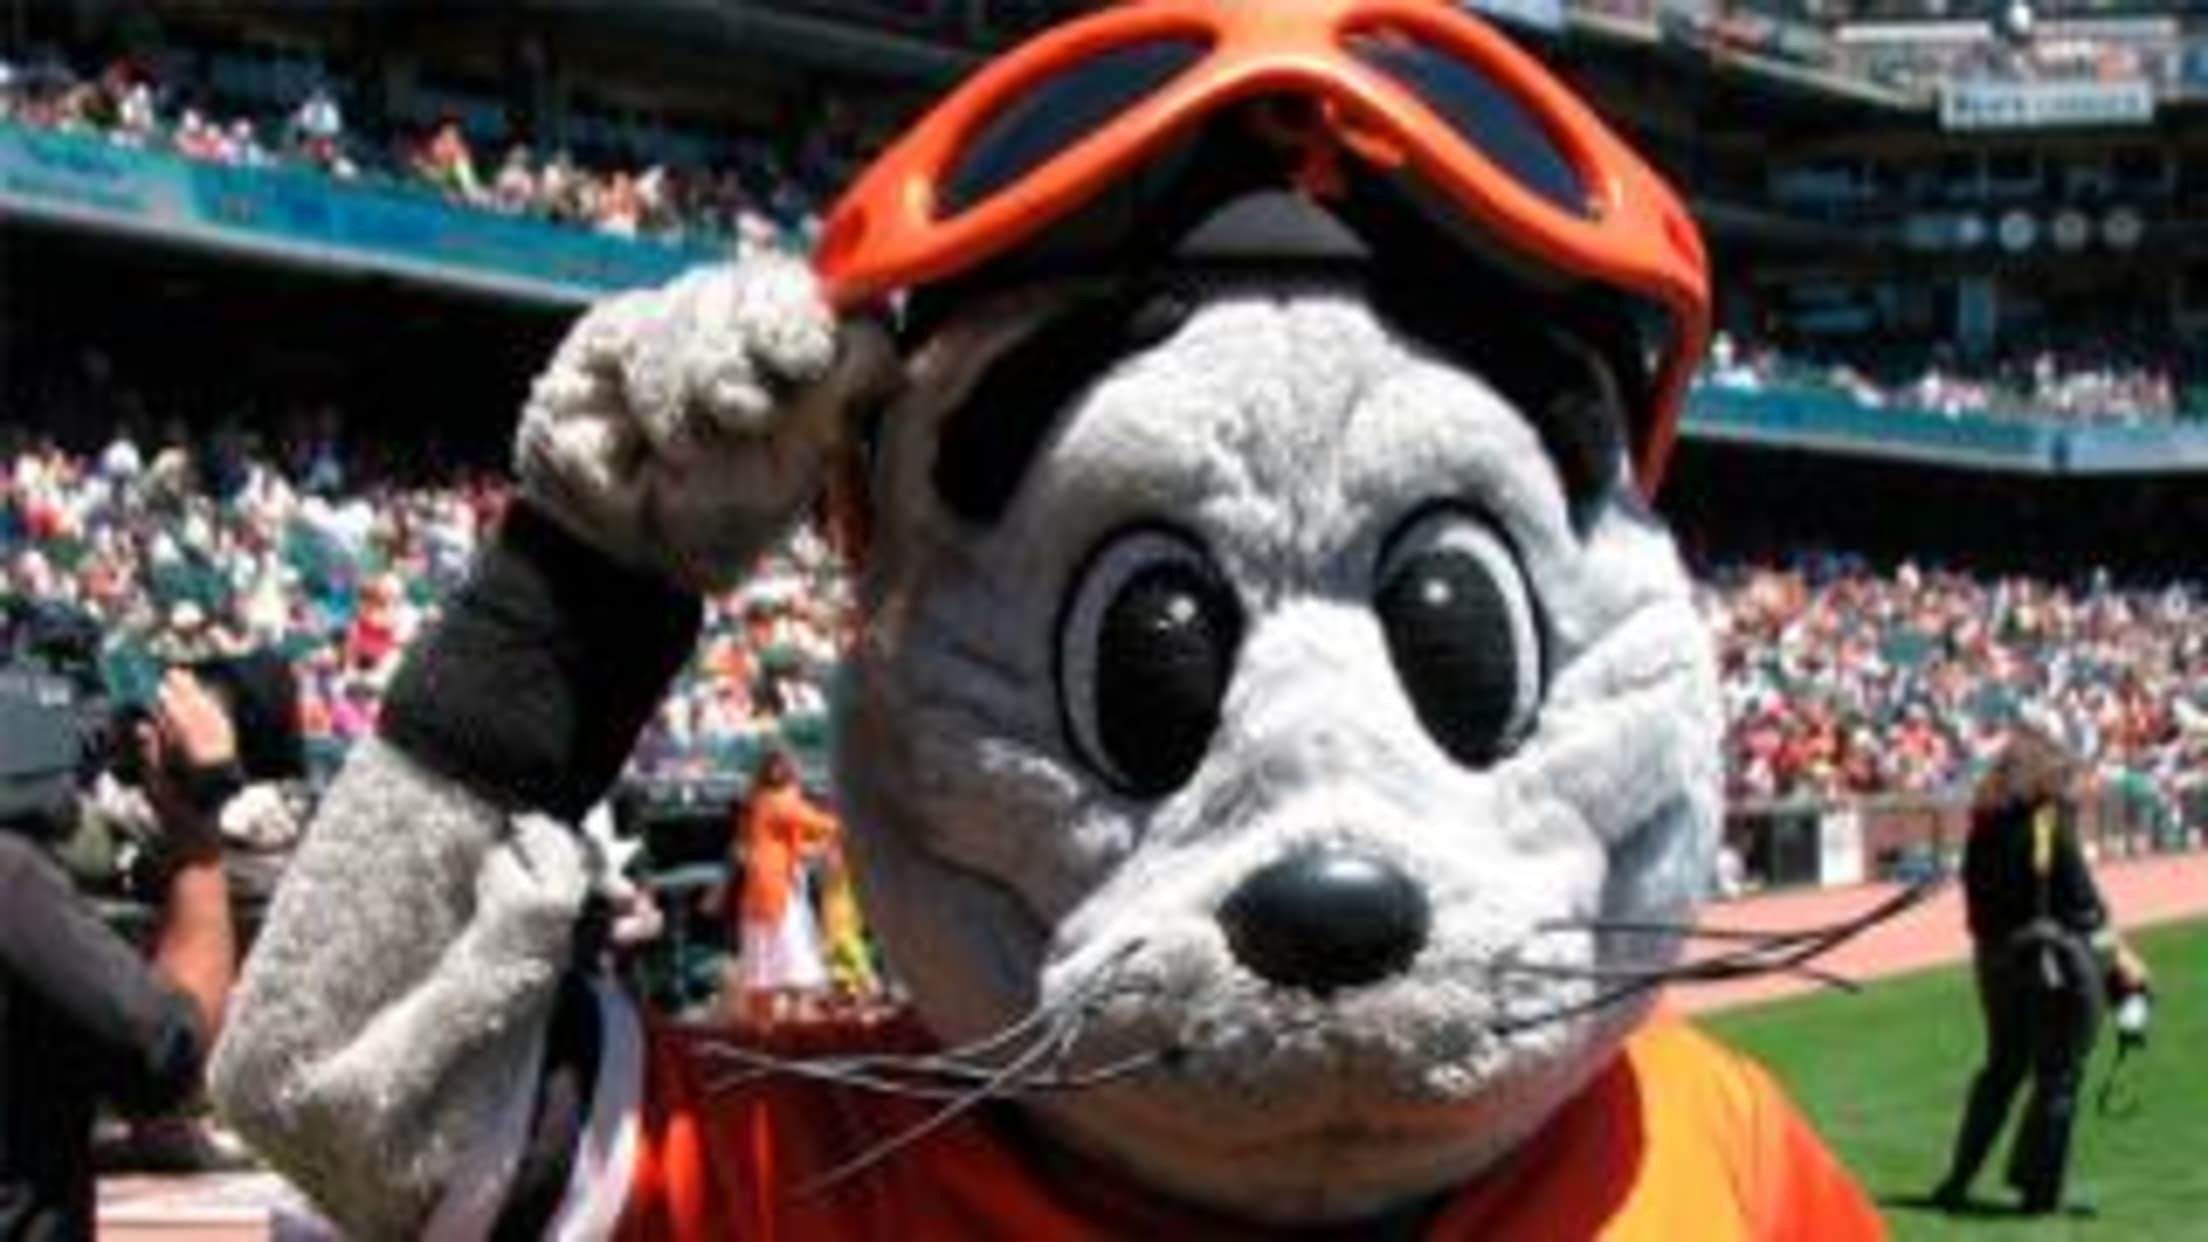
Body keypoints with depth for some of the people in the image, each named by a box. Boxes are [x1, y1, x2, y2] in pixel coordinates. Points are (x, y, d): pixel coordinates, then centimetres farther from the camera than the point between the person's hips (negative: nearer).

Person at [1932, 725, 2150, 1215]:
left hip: (1998, 965, 6)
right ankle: (2039, 1188, 9)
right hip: (2058, 963, -6)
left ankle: (1958, 1180, 20)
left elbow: (1978, 902, 5)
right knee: (2058, 1078, 6)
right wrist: (2118, 956, -2)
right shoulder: (2050, 829, -15)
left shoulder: (1983, 830, 1)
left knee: (2000, 1070, 20)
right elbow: (2082, 903, -12)